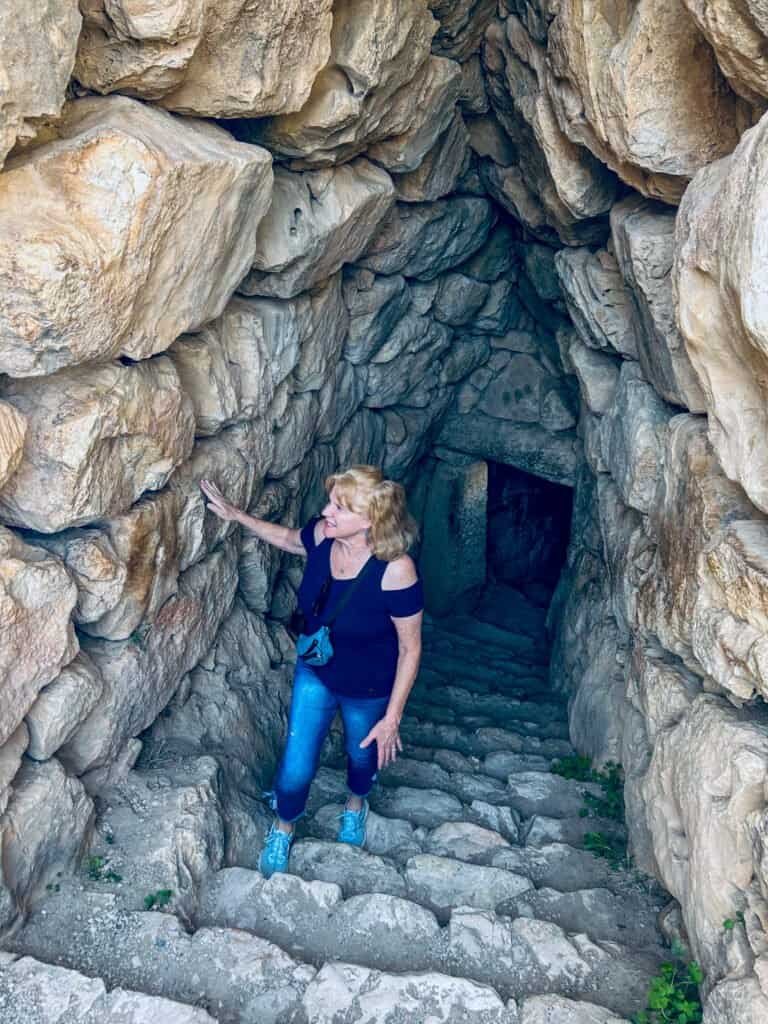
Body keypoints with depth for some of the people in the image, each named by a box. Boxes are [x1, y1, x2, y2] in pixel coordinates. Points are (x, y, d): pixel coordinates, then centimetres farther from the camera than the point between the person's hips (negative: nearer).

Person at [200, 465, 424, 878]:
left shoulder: (395, 570, -36)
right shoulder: (322, 534, -21)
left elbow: (410, 647, -23)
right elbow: (289, 538, 6)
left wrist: (392, 717, -18)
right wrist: (236, 514, 1)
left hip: (368, 688, -3)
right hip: (315, 672, 3)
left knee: (362, 754, 26)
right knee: (296, 767, 10)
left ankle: (355, 805, 62)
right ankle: (283, 828, 44)